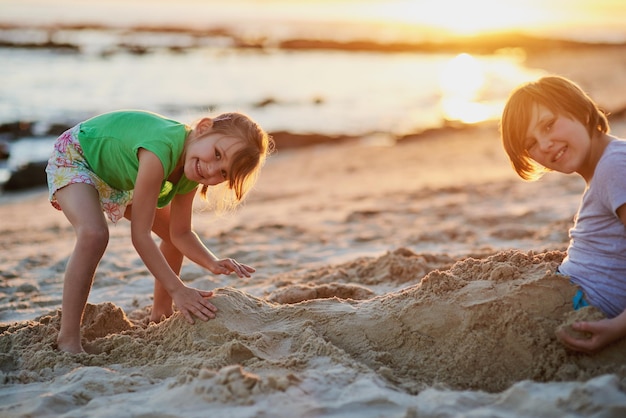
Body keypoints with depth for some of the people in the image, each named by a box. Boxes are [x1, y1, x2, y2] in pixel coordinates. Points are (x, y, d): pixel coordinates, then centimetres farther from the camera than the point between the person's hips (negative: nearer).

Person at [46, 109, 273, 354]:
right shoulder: (162, 150, -43)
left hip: (118, 174, 8)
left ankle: (160, 314, 29)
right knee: (94, 234, -35)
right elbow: (140, 234, -39)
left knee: (175, 233, 9)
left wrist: (214, 264, -28)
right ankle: (67, 339, -26)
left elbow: (180, 234, -10)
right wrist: (177, 289, -38)